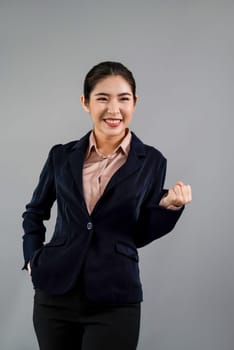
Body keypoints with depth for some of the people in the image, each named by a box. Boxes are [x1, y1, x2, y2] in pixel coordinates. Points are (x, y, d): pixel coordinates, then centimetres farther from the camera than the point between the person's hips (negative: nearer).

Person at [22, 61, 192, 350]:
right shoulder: (62, 156, 4)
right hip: (55, 294, 2)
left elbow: (140, 235, 4)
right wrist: (33, 259, 6)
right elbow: (35, 212, 19)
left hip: (114, 301, -2)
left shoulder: (151, 162, 0)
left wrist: (169, 205, -11)